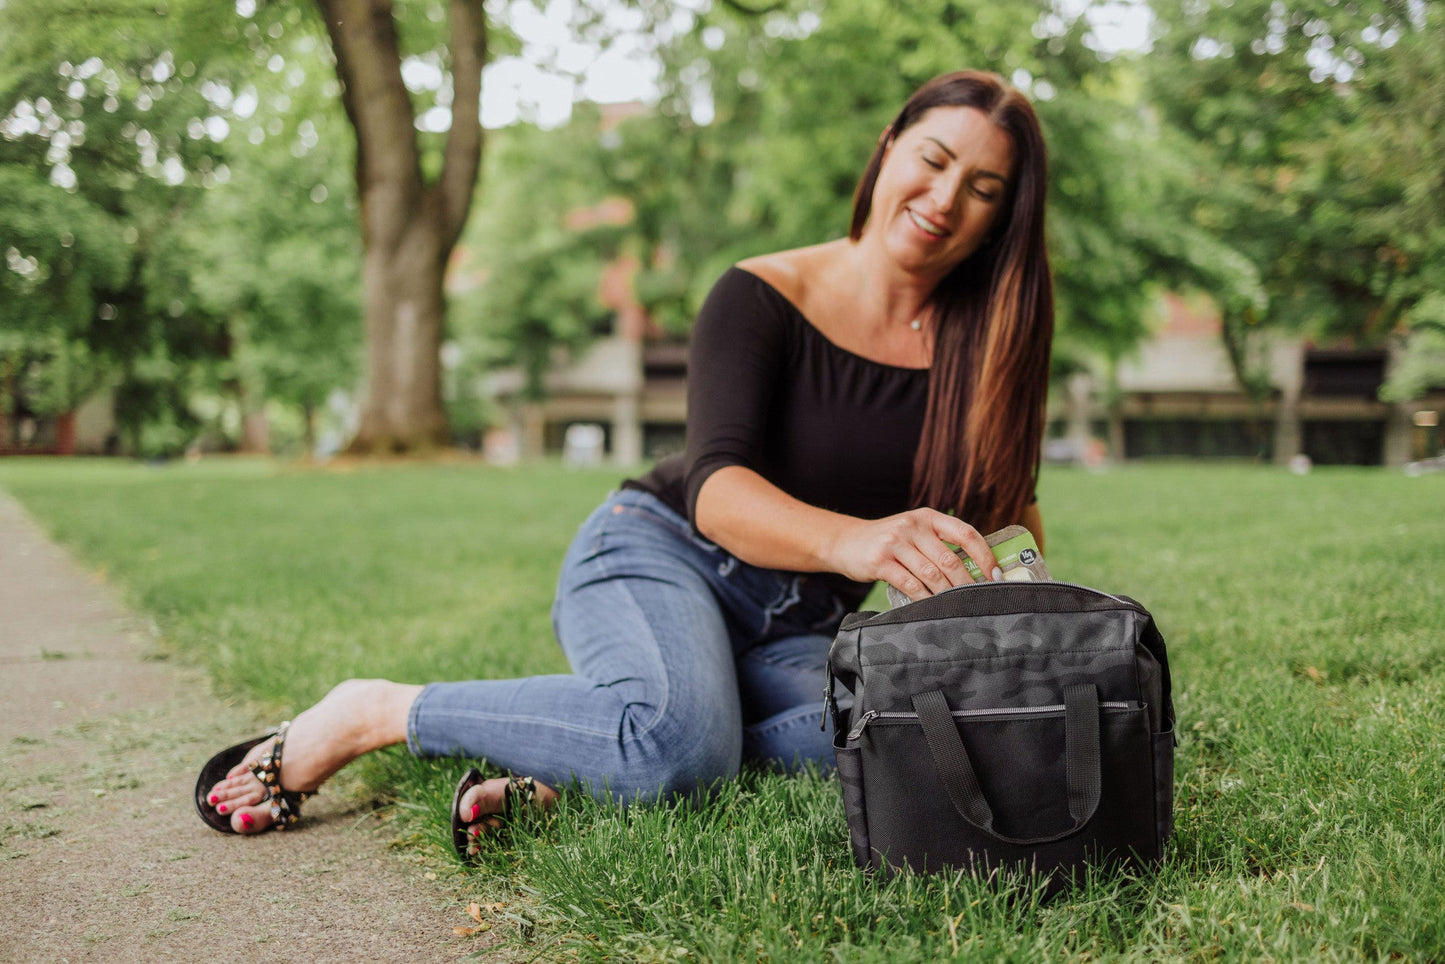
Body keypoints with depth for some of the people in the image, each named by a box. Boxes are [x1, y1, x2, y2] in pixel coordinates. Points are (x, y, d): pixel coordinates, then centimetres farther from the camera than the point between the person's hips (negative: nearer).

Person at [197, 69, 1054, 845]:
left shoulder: (985, 346, 0)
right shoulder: (761, 299, -12)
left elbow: (1009, 508, 1)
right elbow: (718, 488, -26)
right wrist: (850, 541, -46)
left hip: (796, 631, 4)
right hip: (659, 552, -4)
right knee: (682, 741, -38)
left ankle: (560, 772, -22)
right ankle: (375, 713, -17)